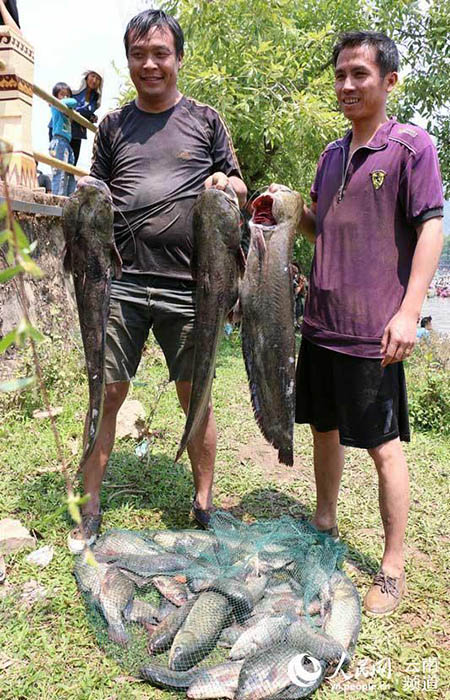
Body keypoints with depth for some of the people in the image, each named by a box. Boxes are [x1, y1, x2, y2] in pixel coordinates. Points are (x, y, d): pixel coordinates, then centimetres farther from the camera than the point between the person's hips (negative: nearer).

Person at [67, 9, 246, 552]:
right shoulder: (113, 125, 16)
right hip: (122, 279, 2)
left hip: (187, 283, -1)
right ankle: (89, 507, 19)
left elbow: (240, 191, 14)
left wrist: (225, 183, -8)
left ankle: (204, 504, 23)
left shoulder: (205, 120, 12)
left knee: (196, 396, 5)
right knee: (106, 394, 2)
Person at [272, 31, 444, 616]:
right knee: (324, 427, 17)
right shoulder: (332, 154, 15)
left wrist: (409, 311, -20)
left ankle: (392, 568, 18)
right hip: (321, 321, 7)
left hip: (373, 330, -7)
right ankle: (324, 524, 38)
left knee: (383, 446, 2)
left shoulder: (411, 145, -5)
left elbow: (431, 227, -11)